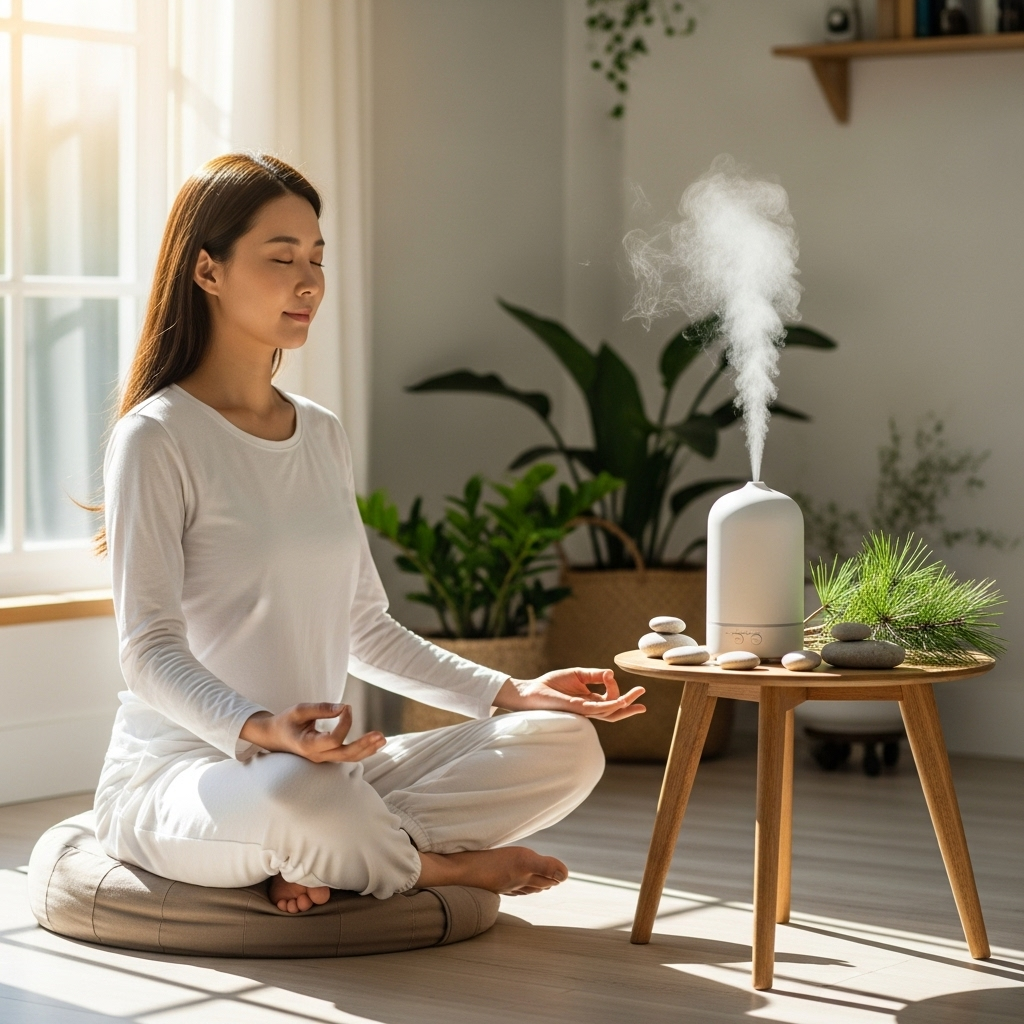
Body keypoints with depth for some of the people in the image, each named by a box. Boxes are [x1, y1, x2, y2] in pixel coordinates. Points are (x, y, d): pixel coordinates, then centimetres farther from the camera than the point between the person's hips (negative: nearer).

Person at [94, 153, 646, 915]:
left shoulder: (324, 438, 14)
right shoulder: (157, 438, -9)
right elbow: (152, 652, -17)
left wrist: (511, 693, 8)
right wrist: (260, 729, -36)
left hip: (316, 771, 7)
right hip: (176, 778, -7)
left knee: (566, 745, -8)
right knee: (298, 790, -42)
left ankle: (327, 859, -18)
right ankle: (439, 865, -10)